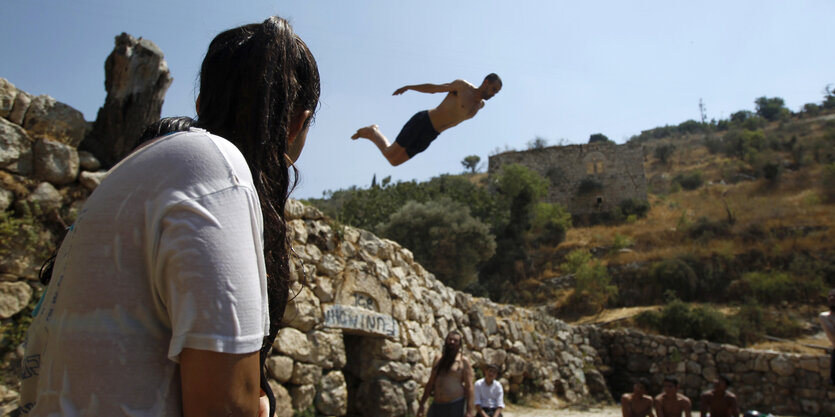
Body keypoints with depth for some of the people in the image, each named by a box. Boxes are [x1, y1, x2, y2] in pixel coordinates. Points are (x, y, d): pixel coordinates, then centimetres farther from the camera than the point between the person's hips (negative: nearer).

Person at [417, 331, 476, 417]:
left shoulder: (463, 361, -2)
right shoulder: (438, 359, 12)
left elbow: (469, 386, -8)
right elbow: (430, 383, 16)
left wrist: (469, 410, -15)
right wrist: (421, 404, 13)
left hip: (456, 406, -5)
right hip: (436, 406, 5)